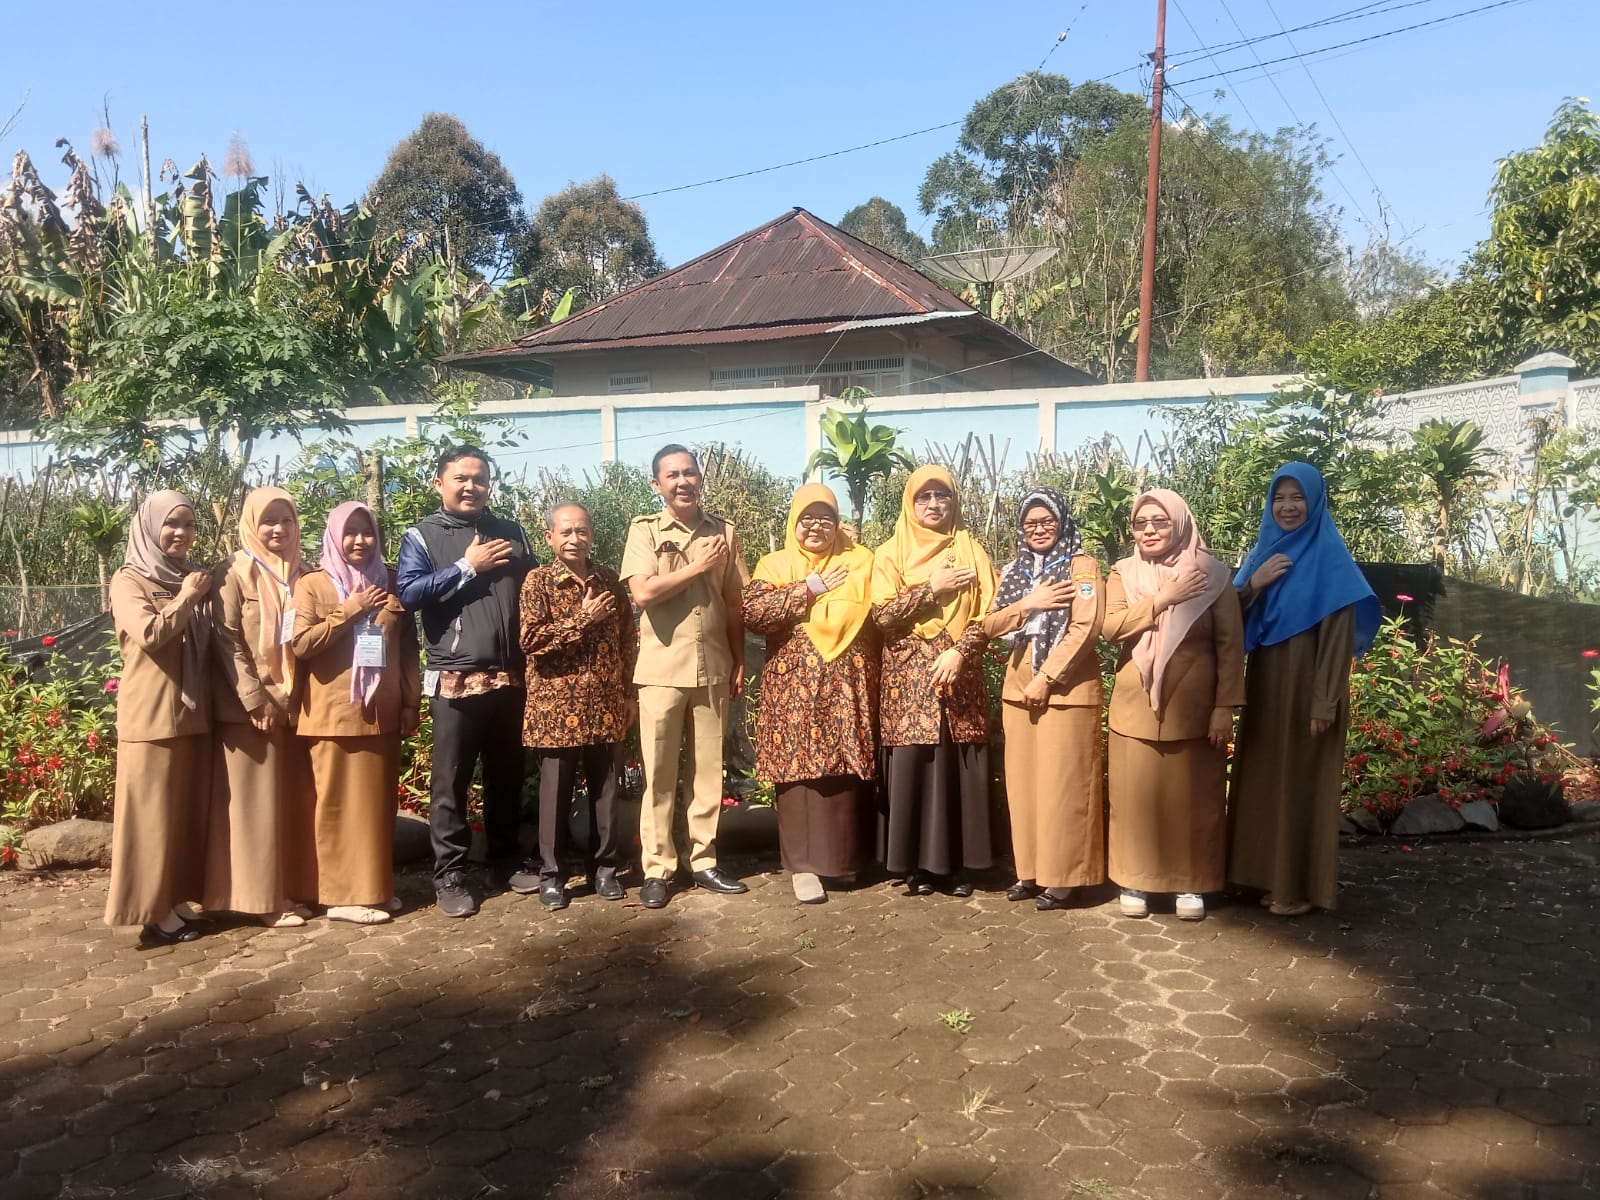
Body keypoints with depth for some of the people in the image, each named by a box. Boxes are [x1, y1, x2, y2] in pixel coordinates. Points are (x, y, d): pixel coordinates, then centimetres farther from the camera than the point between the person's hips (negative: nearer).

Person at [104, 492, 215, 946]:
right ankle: (154, 911, 4)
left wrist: (203, 596, 6)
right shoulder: (129, 581, -2)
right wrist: (185, 598, -9)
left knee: (188, 810, 8)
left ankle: (173, 903, 16)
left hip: (194, 711, 6)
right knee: (153, 813, -2)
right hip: (152, 714, -6)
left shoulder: (194, 579, 16)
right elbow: (148, 632, -20)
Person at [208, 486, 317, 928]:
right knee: (255, 800, 0)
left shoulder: (300, 574, 11)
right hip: (248, 705, -6)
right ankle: (261, 897, 6)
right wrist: (256, 699, -16)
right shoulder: (234, 573, -5)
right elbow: (226, 642, -11)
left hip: (294, 704, 6)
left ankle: (292, 888, 18)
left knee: (293, 798, 9)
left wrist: (295, 696, 5)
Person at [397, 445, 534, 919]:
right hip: (454, 678, -4)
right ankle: (449, 876, 9)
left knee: (507, 775, 12)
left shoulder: (512, 533, 15)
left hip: (510, 676, 4)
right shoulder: (422, 536, 3)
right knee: (451, 781, 0)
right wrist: (468, 567, -11)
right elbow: (409, 592, -12)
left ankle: (507, 862, 25)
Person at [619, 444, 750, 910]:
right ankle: (657, 868, 11)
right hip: (662, 670, -2)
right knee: (659, 774, 3)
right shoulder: (644, 530, -1)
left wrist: (739, 662, 5)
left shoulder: (723, 532, 7)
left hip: (713, 669, 3)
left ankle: (704, 861, 19)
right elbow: (642, 593, -15)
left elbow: (735, 603, 9)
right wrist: (698, 567, -12)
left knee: (708, 770, 9)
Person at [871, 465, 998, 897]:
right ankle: (916, 865, 9)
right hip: (908, 676, -1)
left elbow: (987, 612, 1)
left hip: (960, 674, 1)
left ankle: (956, 863, 12)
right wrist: (932, 589, -13)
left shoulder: (970, 550, 9)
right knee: (912, 766, -1)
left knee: (960, 766, 2)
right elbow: (883, 614, -7)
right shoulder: (890, 554, 5)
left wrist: (960, 651, -13)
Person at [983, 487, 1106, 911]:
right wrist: (1028, 603, -11)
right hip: (1018, 687, 6)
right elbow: (991, 625, 6)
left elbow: (1084, 628, -12)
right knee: (1024, 781, 7)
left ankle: (1063, 877, 1)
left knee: (1062, 782, -5)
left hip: (1066, 688, -6)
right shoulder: (1013, 571, 15)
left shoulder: (1081, 566, -3)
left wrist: (1046, 679, -15)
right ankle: (1031, 870, 15)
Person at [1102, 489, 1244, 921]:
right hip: (1136, 708, 1)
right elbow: (1110, 627, -10)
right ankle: (1135, 880, 16)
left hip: (1194, 710, -1)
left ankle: (1191, 884, 17)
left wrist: (1225, 707, -7)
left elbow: (1230, 646, -1)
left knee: (1193, 798, 5)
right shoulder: (1123, 573, 6)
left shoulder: (1211, 575, 0)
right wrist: (1164, 599, -15)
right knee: (1135, 796, 3)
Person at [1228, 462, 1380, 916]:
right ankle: (1268, 874, 21)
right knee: (1264, 778, 10)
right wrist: (1254, 584, -10)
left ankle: (1301, 886, 11)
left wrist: (1324, 703, -17)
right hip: (1264, 688, 6)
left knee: (1301, 782, 1)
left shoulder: (1329, 556, -8)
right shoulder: (1262, 551, 10)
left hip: (1307, 689, -6)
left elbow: (1338, 635, -13)